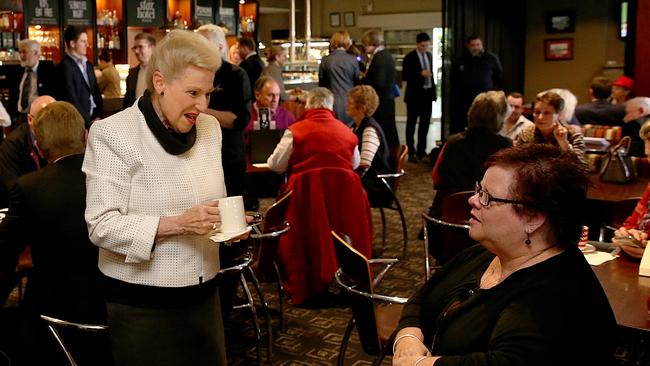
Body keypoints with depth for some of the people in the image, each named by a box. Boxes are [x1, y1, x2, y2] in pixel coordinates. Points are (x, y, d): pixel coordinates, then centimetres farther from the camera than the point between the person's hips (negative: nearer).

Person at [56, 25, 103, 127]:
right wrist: (88, 122, -12)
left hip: (93, 119, 7)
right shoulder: (65, 67, -10)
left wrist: (98, 115, 3)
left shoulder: (87, 65, 14)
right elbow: (71, 100, -15)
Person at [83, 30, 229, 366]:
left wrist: (225, 221, -5)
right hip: (142, 305, -5)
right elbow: (101, 225, -16)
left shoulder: (209, 127, 6)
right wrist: (176, 224, -27)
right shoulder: (112, 133, -13)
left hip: (203, 294, 6)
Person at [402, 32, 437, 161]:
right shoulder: (410, 57, -8)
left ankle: (421, 150, 17)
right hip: (414, 95, -6)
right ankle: (411, 152, 8)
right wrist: (420, 73, -23)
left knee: (425, 123, 9)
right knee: (411, 123, 3)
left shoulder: (429, 55, 9)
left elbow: (431, 73, 16)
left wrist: (434, 91, 11)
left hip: (427, 93, 6)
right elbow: (404, 76, -12)